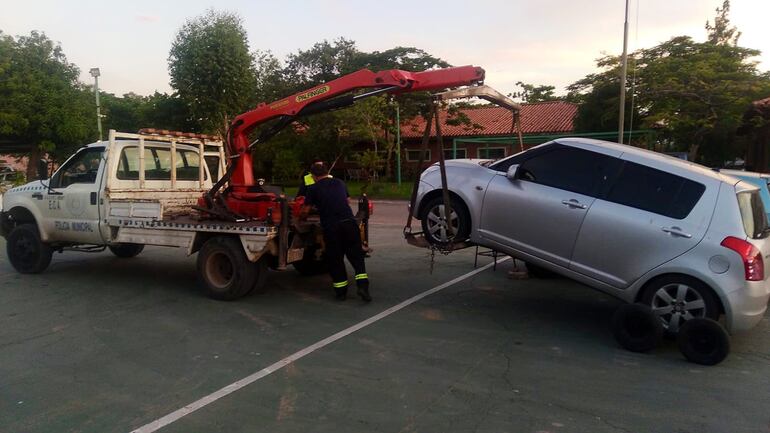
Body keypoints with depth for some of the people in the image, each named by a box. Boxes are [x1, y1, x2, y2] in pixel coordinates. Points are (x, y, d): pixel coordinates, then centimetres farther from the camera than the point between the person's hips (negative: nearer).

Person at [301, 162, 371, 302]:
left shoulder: (313, 188, 5)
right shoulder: (340, 183, 17)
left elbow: (305, 211, 7)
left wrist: (300, 219, 29)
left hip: (331, 227, -2)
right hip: (349, 222, 3)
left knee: (335, 259, 10)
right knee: (356, 256, 9)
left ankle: (341, 291, 16)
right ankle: (362, 285, -5)